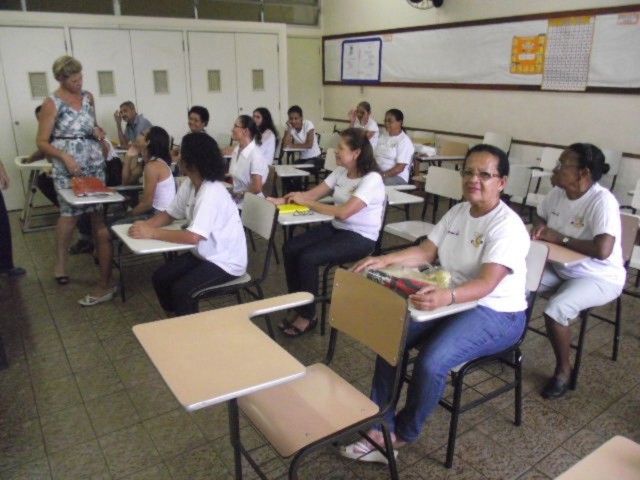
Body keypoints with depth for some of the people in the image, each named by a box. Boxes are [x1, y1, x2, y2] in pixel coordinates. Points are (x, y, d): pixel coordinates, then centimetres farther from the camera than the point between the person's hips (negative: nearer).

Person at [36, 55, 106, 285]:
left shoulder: (88, 96, 8)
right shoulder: (51, 103, -7)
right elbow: (42, 142, -7)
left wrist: (97, 131, -1)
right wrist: (65, 157, -21)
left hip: (95, 162, 5)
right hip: (68, 166, -5)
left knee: (98, 210, 6)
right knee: (69, 214, -5)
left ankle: (102, 251, 20)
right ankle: (61, 262, 9)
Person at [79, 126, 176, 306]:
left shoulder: (152, 167, -20)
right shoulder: (148, 162, 11)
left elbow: (146, 204, -21)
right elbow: (126, 178, 19)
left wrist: (128, 215, -5)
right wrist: (130, 156, 7)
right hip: (156, 213, 10)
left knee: (103, 234, -11)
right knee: (108, 224, 16)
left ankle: (105, 287, -2)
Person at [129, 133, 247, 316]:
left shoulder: (211, 193, -28)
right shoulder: (189, 184, 0)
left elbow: (193, 237, -35)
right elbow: (169, 214, 8)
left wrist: (151, 233, -28)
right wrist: (146, 224, -13)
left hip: (226, 261, -9)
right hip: (205, 254, 9)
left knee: (181, 289, -23)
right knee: (161, 278, 3)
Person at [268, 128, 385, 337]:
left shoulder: (372, 179, -19)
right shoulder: (340, 172, 5)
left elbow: (343, 212, -27)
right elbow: (313, 193, 3)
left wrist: (306, 202, -20)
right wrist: (283, 200, -13)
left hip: (360, 238, -8)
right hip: (336, 228, 8)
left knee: (307, 258, -24)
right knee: (290, 249, -8)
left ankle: (308, 316, -3)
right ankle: (297, 307, 4)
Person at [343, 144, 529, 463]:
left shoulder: (507, 226, -19)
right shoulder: (457, 212, 5)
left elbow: (487, 284, -31)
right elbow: (425, 252, 3)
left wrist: (447, 296, -51)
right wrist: (384, 260, -13)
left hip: (496, 314, -7)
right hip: (450, 301, 8)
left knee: (431, 362, -28)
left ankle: (400, 436, -1)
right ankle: (379, 427, -2)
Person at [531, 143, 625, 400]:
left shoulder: (602, 201, -26)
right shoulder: (558, 192, -4)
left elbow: (602, 250, -36)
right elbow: (539, 216, 16)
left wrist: (560, 238, -26)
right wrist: (539, 227, -8)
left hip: (599, 278, -7)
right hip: (561, 268, 7)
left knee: (555, 310, -29)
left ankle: (563, 369, -2)